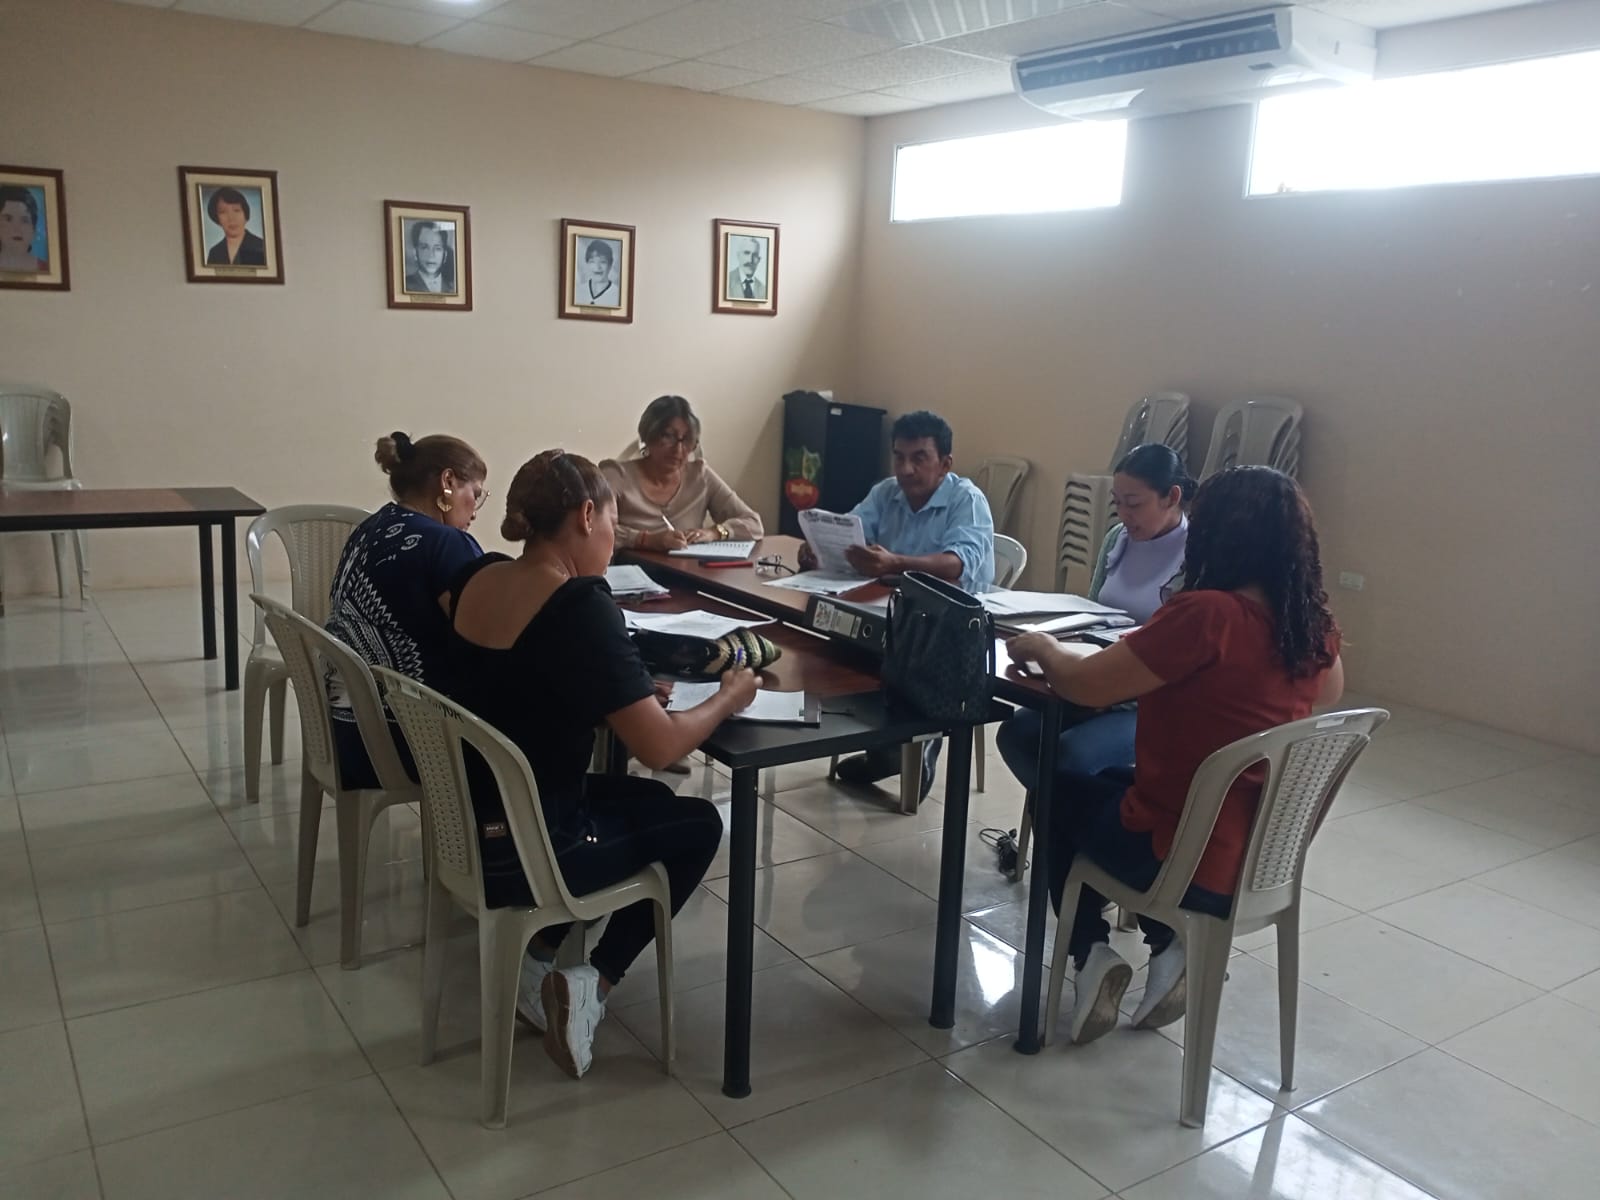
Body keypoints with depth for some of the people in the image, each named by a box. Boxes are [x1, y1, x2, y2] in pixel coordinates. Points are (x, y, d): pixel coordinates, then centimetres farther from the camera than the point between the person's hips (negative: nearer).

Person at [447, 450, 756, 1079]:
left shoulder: (478, 578, 1)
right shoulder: (580, 603, -23)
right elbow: (660, 747, -24)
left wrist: (630, 689, 9)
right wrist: (729, 697, -6)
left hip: (467, 827, 8)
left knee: (647, 798, 28)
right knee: (698, 823, 16)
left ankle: (539, 951, 19)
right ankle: (592, 981, 7)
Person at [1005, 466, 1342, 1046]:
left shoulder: (1206, 614, -26)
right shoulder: (1313, 624, -4)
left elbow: (1083, 684, -20)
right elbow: (1330, 690, 20)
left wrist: (1041, 646, 1)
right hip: (1264, 856, 7)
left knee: (1059, 792, 22)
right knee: (1111, 781, 31)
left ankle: (1092, 954, 14)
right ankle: (1167, 946, 19)